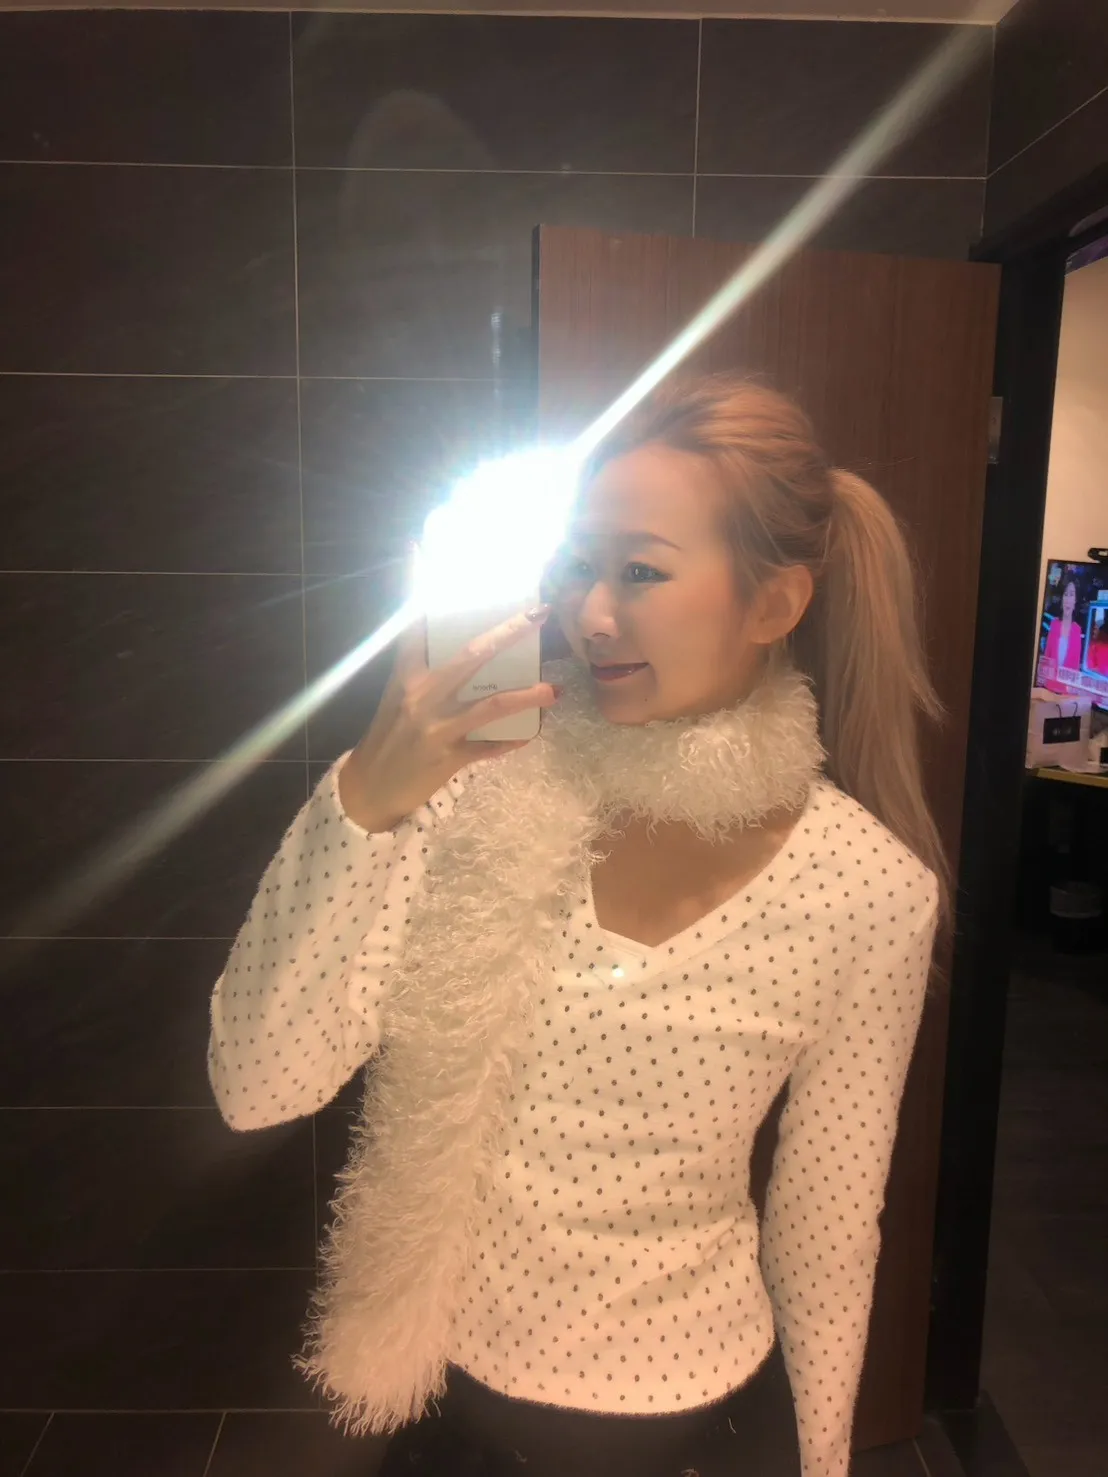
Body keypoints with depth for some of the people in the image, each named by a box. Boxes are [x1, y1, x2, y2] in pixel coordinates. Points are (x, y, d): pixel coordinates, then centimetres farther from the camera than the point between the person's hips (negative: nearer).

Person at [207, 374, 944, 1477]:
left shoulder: (875, 891, -18)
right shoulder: (481, 785, -18)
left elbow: (826, 1223, -5)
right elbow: (256, 1087, -21)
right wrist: (365, 799, -34)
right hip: (418, 1377, 2)